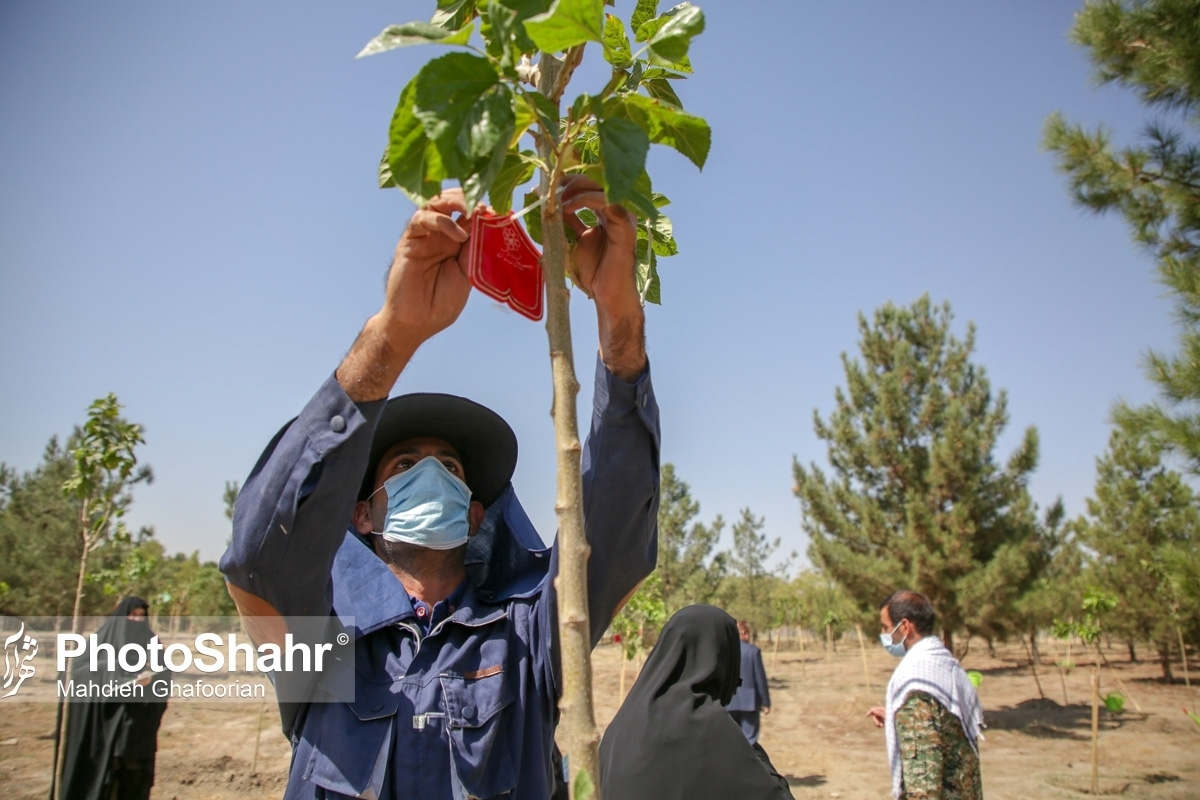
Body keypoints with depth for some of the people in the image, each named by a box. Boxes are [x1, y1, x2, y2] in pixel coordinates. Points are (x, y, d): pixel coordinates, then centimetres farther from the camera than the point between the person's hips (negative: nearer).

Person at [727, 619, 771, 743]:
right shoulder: (753, 651, -9)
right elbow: (760, 677, -6)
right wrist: (765, 702, 2)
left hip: (729, 702, 4)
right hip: (749, 701, -3)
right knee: (749, 739, 2)